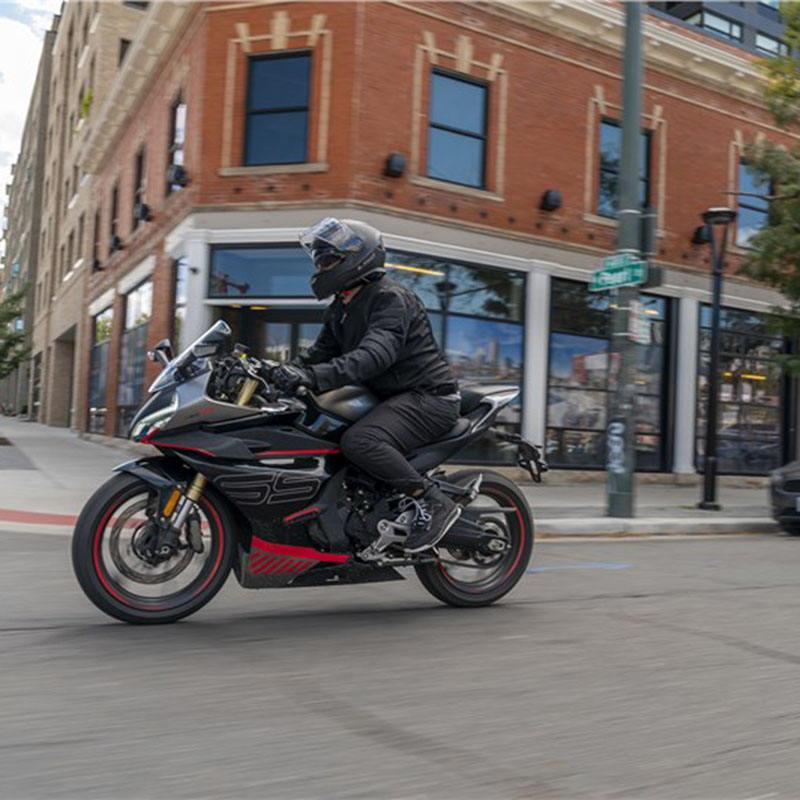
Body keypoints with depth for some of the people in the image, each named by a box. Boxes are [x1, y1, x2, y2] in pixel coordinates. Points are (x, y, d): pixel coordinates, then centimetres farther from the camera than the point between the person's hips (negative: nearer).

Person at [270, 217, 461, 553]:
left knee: (358, 440, -33)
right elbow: (321, 352, 16)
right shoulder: (340, 309, 14)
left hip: (429, 396, -10)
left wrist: (312, 376, -42)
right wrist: (284, 371, -4)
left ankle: (433, 502, -19)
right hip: (391, 397, 11)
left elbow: (374, 355, -33)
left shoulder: (391, 298, -17)